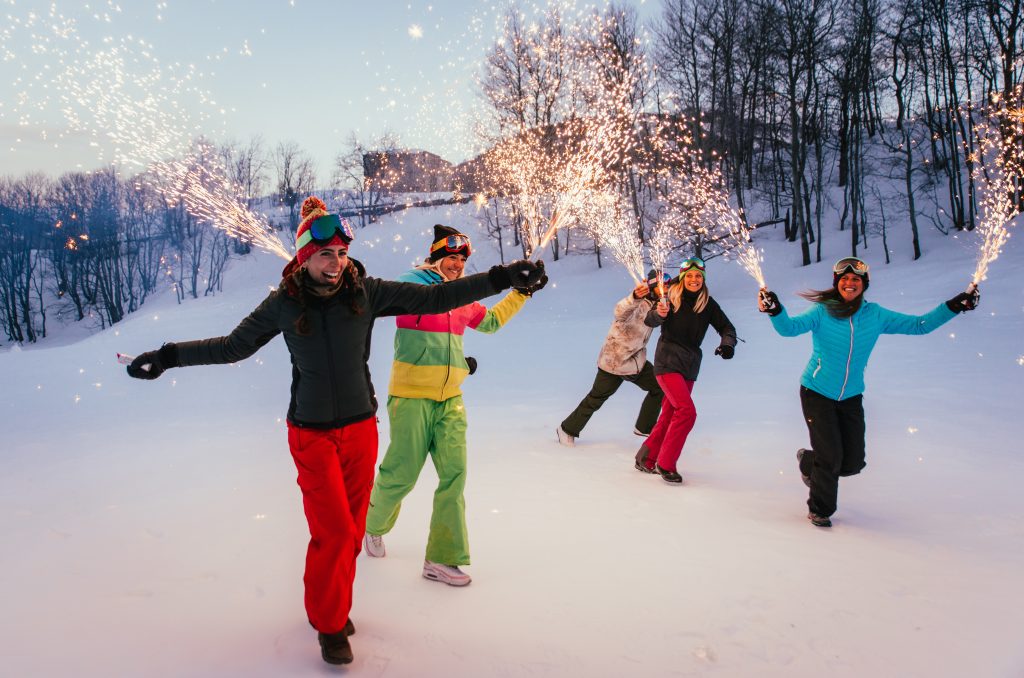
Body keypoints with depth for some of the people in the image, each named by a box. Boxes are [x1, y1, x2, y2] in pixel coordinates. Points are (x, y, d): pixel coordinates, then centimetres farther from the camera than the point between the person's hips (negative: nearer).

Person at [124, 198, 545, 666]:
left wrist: (501, 278, -14)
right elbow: (233, 346, 3)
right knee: (334, 532, -5)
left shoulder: (366, 292, -7)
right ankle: (330, 624, 17)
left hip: (360, 429, 2)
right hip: (312, 434, -2)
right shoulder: (285, 302, -7)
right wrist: (168, 356, 0)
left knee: (351, 529, 11)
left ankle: (331, 602, 35)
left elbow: (433, 298, -9)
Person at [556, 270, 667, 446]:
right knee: (596, 398, 1)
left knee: (658, 388, 9)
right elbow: (620, 313, -48)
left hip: (637, 360, 8)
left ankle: (644, 427, 25)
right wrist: (634, 297, -69)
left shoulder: (654, 304, 0)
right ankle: (567, 430, 17)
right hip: (615, 360, -8)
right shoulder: (639, 304, -26)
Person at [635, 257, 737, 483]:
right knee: (687, 411, -17)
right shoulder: (672, 296, -8)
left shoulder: (708, 303, 2)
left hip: (690, 365, 5)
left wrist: (728, 344, -17)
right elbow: (649, 321, -18)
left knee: (670, 415, 9)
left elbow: (726, 327, 4)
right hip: (668, 361, -5)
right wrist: (659, 314, -41)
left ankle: (646, 460, 24)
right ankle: (666, 464, -5)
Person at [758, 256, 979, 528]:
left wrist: (953, 307, -7)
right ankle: (820, 510, 20)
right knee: (831, 458, -7)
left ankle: (809, 462, 37)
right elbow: (790, 327, -28)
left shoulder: (876, 315, -1)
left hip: (851, 398, 4)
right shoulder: (822, 312, -13)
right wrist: (775, 310, -49)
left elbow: (919, 325, 3)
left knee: (853, 463, 5)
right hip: (817, 393, -4)